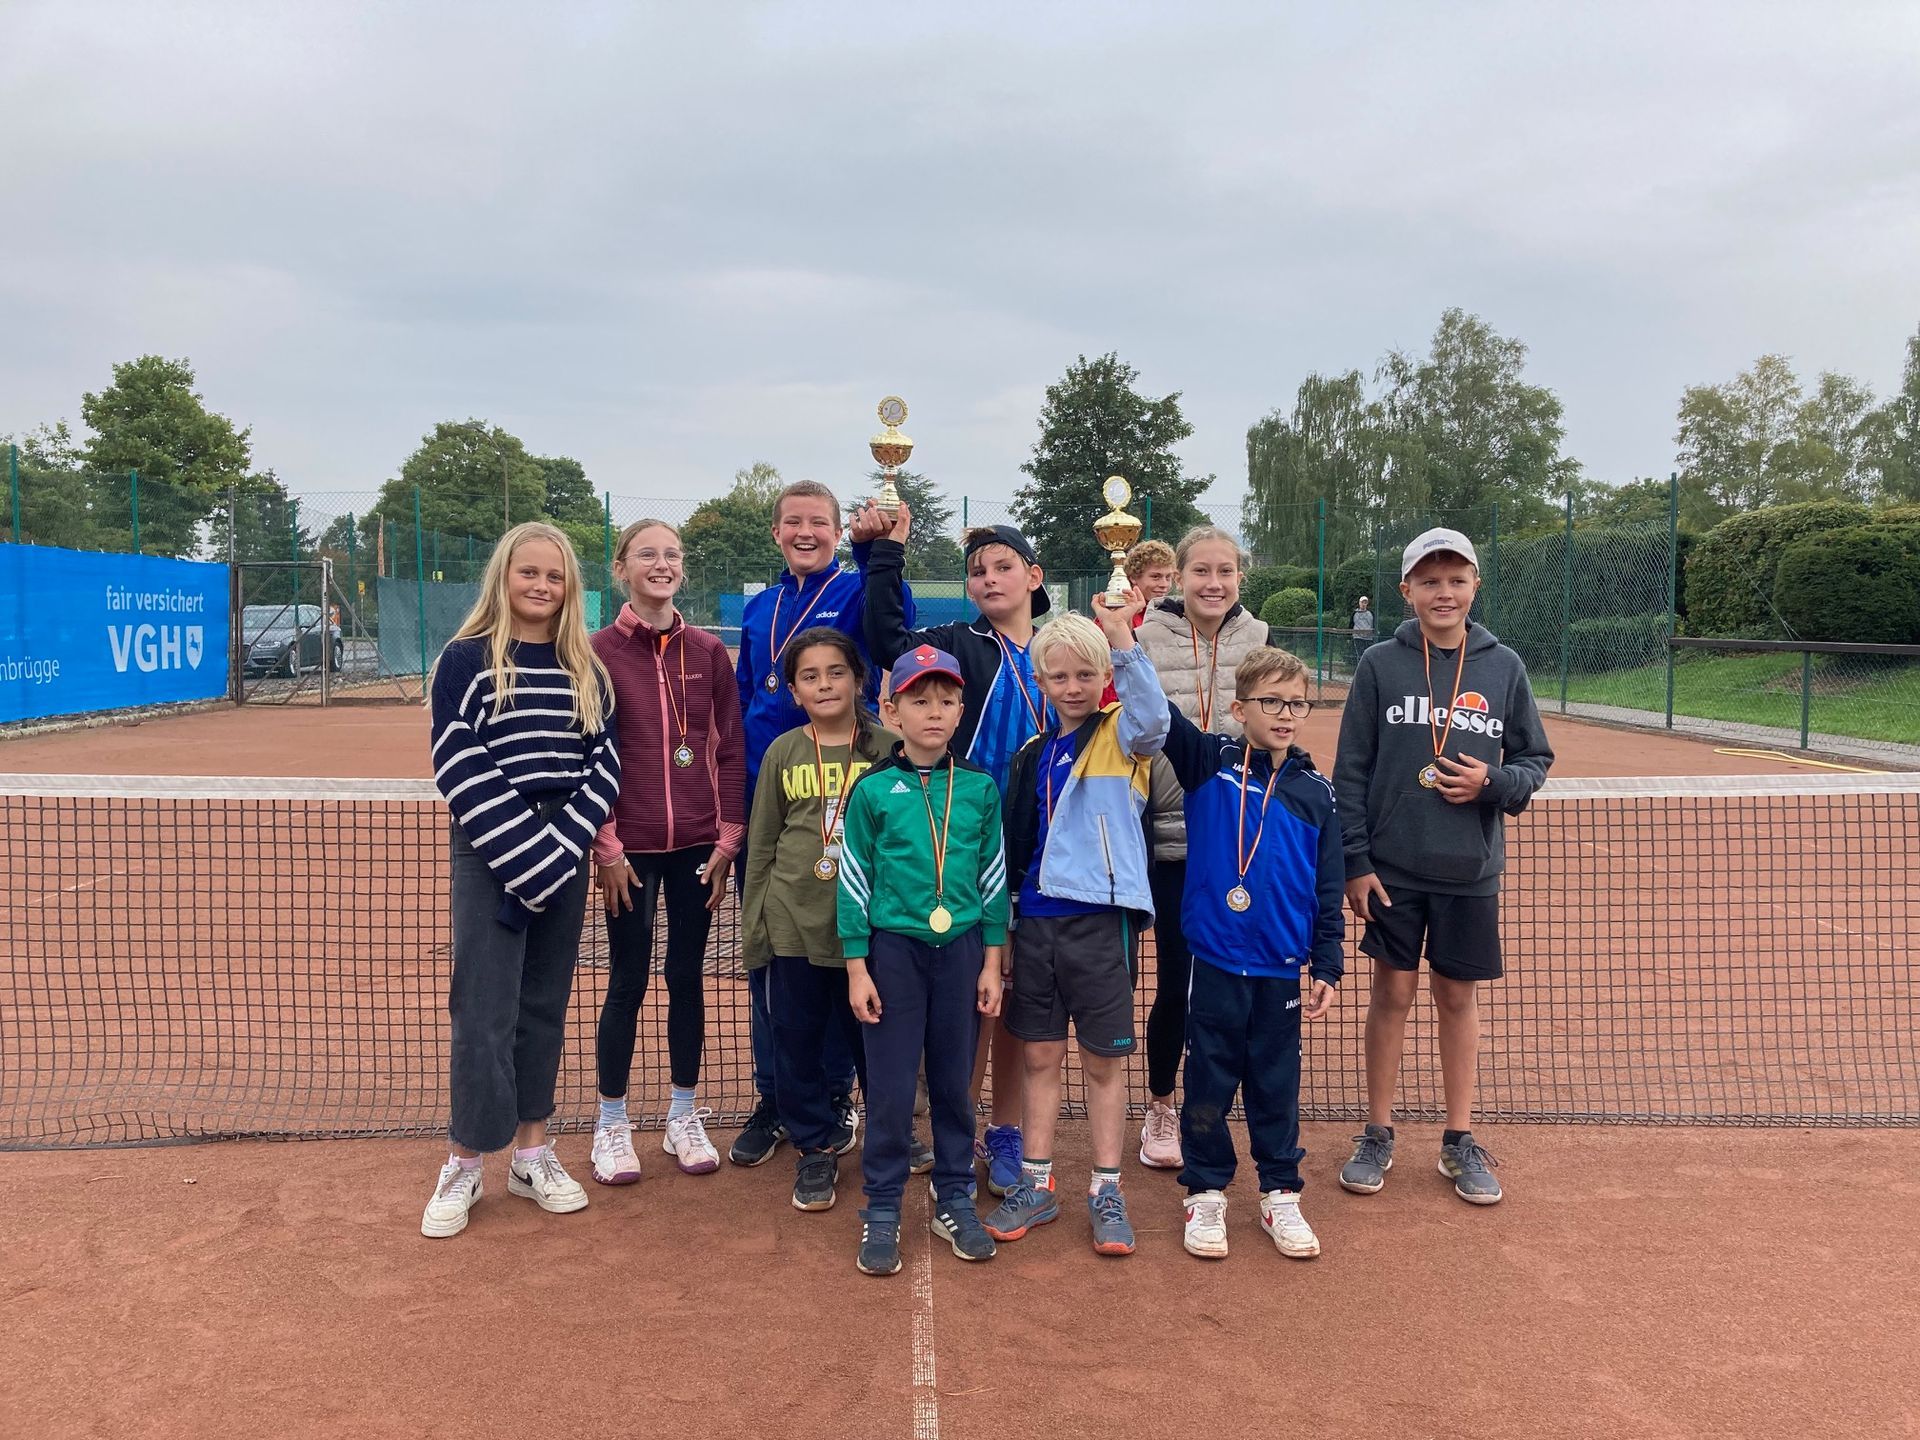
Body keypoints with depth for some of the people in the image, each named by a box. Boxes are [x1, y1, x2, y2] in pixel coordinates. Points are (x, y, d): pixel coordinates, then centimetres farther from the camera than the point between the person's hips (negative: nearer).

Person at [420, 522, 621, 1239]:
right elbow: (461, 769, -11)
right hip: (491, 858, -4)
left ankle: (532, 1153, 22)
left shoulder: (585, 668, 8)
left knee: (546, 1005, 11)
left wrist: (561, 849, -10)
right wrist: (525, 855, -16)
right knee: (485, 1011, -2)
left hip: (565, 853, 4)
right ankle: (466, 1163, 13)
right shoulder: (467, 659, -4)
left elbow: (605, 762, 3)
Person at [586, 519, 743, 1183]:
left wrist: (729, 837, 0)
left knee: (687, 978, 11)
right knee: (628, 982, 5)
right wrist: (606, 846, -9)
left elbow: (731, 747, 5)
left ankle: (684, 1116, 26)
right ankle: (612, 1124, 21)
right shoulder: (599, 650, -3)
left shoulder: (707, 650, 4)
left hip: (697, 844, 2)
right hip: (631, 847, -2)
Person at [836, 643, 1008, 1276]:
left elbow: (993, 875, 7)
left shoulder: (979, 789, 2)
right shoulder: (873, 790, -4)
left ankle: (954, 1200, 26)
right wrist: (856, 968, -3)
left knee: (954, 1081, 11)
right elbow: (853, 880, -1)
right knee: (891, 1087, 3)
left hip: (961, 947, 2)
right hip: (893, 946, -2)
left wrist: (992, 962, 5)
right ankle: (882, 1212, 17)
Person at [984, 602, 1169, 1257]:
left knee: (1104, 1060, 6)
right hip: (1034, 919, 5)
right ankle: (1036, 1185, 24)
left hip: (1100, 917, -4)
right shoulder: (1032, 755, 13)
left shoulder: (1122, 736, -1)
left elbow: (1152, 717, -27)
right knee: (1041, 1056, 12)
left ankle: (1106, 1192, 19)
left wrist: (1121, 637, -34)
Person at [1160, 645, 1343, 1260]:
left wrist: (1327, 966, 3)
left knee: (1277, 1084, 13)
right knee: (1209, 1081, 9)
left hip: (1282, 968, 2)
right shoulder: (1208, 762, -3)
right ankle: (1205, 1195, 24)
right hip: (1215, 961, -2)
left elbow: (1328, 888, 6)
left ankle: (1280, 1196, 29)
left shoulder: (1316, 792, 2)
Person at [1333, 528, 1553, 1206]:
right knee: (1392, 993, 6)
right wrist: (1354, 861, -6)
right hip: (1392, 868, -1)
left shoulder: (1504, 667, 3)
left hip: (1470, 870, 1)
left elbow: (1536, 760, 9)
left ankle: (1459, 1138, 24)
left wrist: (1494, 782, -13)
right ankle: (1377, 1134, 20)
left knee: (1459, 998, 10)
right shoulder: (1381, 663, -1)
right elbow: (1351, 769, -1)